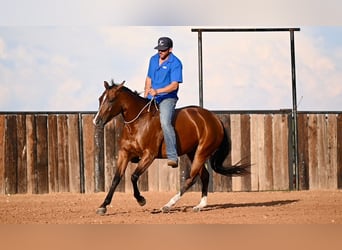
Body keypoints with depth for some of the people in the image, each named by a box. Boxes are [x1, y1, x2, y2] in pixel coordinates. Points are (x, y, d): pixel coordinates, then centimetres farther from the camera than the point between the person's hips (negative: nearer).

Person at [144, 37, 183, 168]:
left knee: (165, 122, -27)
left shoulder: (175, 63, -11)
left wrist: (158, 91, -30)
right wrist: (145, 96, 10)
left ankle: (172, 157, -28)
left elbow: (174, 85, -19)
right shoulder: (153, 59, 10)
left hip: (167, 97, -7)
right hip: (152, 97, 7)